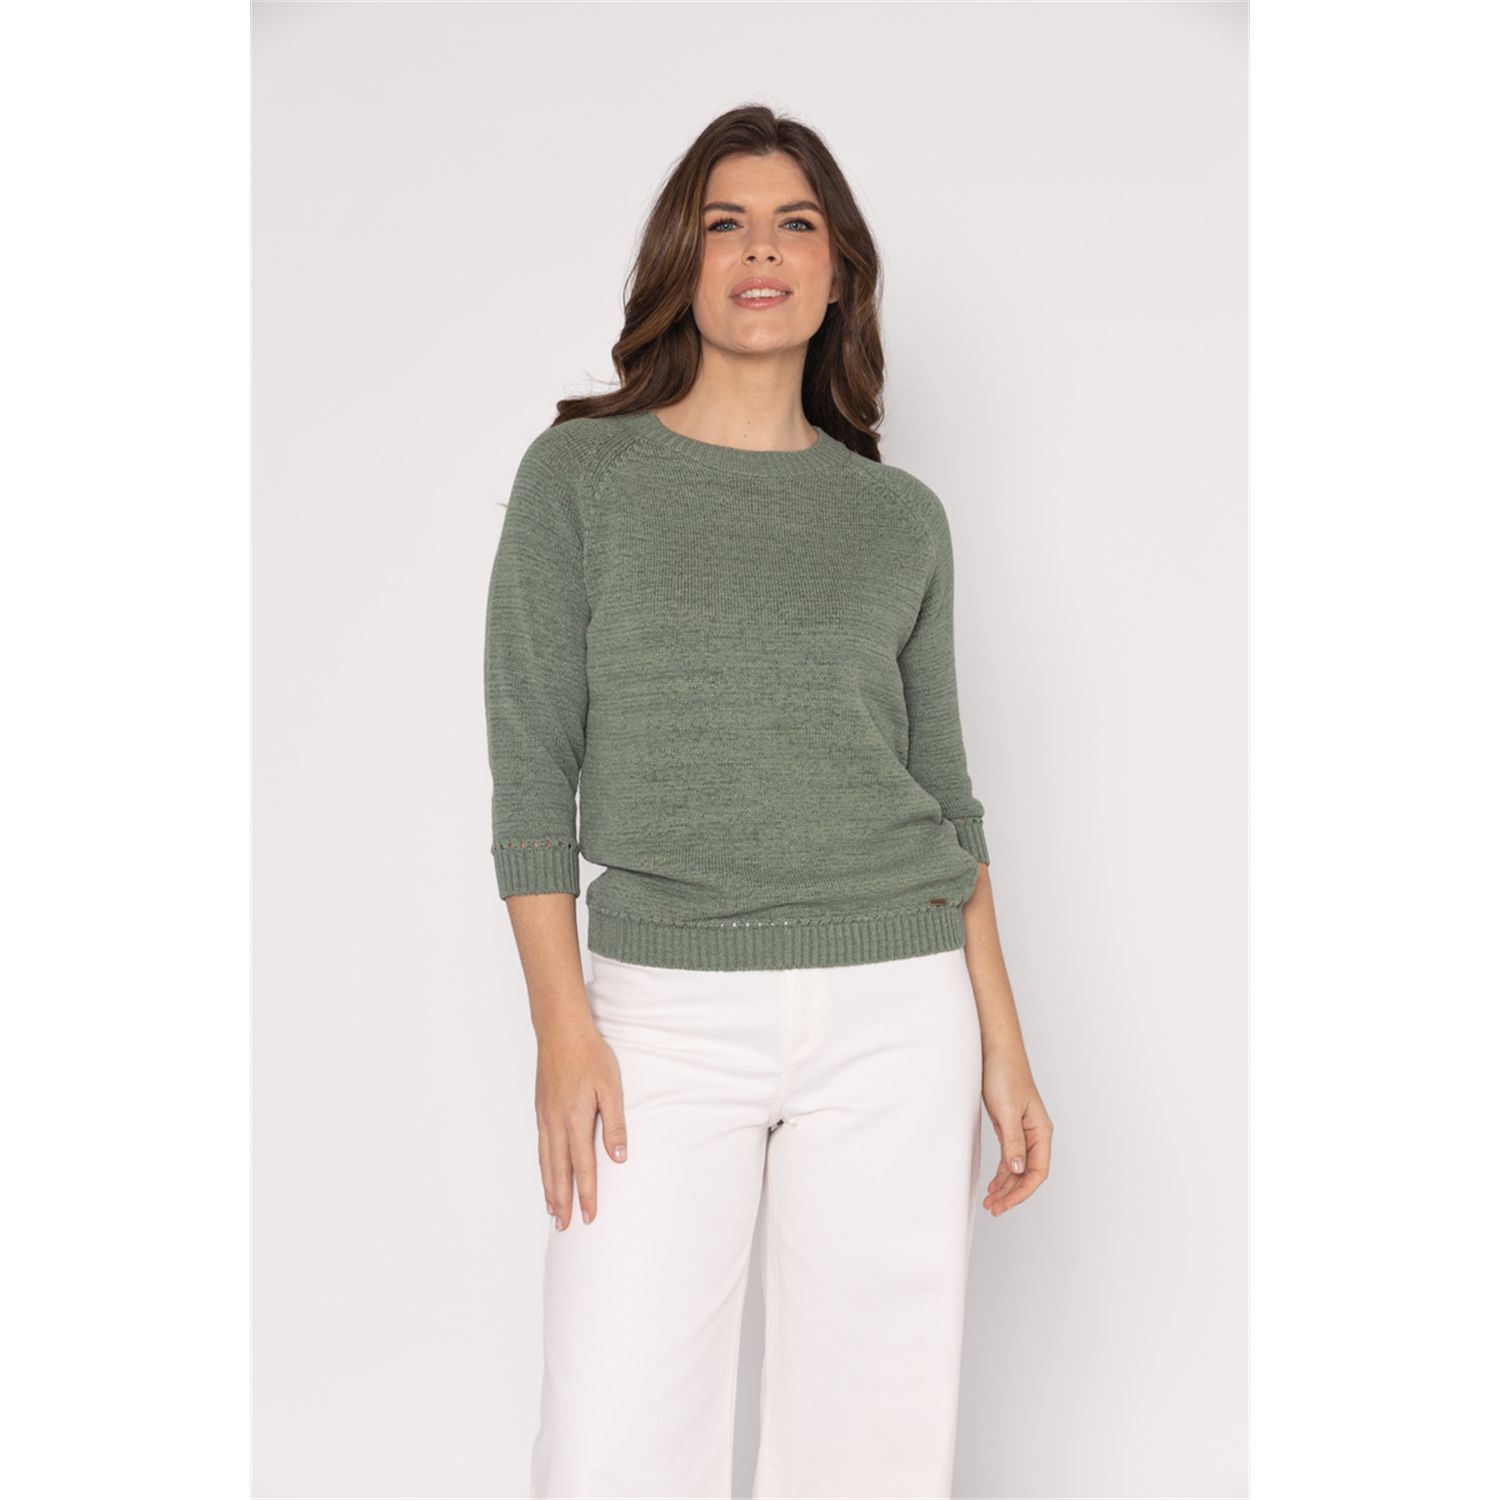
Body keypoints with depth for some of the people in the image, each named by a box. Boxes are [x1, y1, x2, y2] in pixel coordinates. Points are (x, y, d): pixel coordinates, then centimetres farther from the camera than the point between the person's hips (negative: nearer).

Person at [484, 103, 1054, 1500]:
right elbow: (534, 769, 0)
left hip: (895, 1013, 2)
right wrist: (564, 1028, -8)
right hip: (667, 1013, -1)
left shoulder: (901, 516, 9)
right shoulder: (579, 476, 3)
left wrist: (1002, 1042, 7)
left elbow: (942, 790, 12)